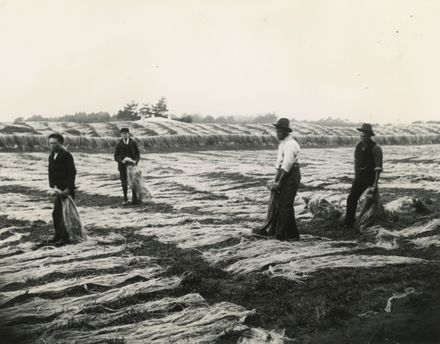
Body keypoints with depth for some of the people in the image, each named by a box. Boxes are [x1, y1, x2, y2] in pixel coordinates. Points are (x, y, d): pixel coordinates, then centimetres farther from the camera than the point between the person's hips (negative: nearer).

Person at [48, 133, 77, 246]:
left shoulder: (66, 156, -14)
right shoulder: (51, 156, 10)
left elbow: (72, 173, -16)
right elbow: (51, 173, 9)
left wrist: (67, 189, -19)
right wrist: (53, 186, -5)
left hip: (67, 189, -7)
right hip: (58, 189, 7)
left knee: (64, 213, -4)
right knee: (56, 213, 11)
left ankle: (64, 237, 5)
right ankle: (58, 235, 24)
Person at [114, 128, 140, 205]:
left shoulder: (133, 143, 0)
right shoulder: (119, 144, 0)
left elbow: (137, 154, 4)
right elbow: (116, 156, 1)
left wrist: (136, 161, -15)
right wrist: (121, 161, -18)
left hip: (132, 165, 0)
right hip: (122, 166, 0)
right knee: (124, 183, 4)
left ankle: (134, 199, 13)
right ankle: (125, 199, 17)